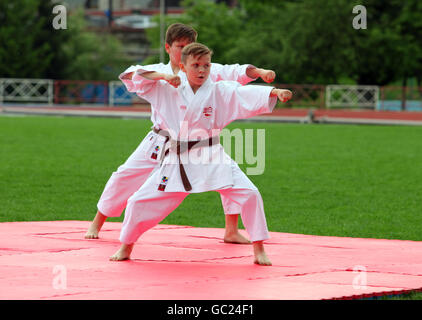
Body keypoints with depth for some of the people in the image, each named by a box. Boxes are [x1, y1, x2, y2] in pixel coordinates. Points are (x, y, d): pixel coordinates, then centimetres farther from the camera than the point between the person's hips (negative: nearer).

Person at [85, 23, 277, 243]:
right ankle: (96, 224, 16)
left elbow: (234, 73, -12)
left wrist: (259, 72, -32)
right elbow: (130, 76, -16)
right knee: (126, 176, -2)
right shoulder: (158, 71, 2)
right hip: (160, 142, 0)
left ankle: (231, 231, 0)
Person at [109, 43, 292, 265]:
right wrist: (164, 76, -13)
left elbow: (249, 96, -17)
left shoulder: (219, 92, -4)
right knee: (140, 203, 0)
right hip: (177, 162, 1)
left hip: (212, 161, -1)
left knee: (250, 195, -15)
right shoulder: (170, 90, 1)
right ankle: (126, 247, 25)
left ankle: (258, 250, -1)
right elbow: (138, 78, 3)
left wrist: (275, 92, -34)